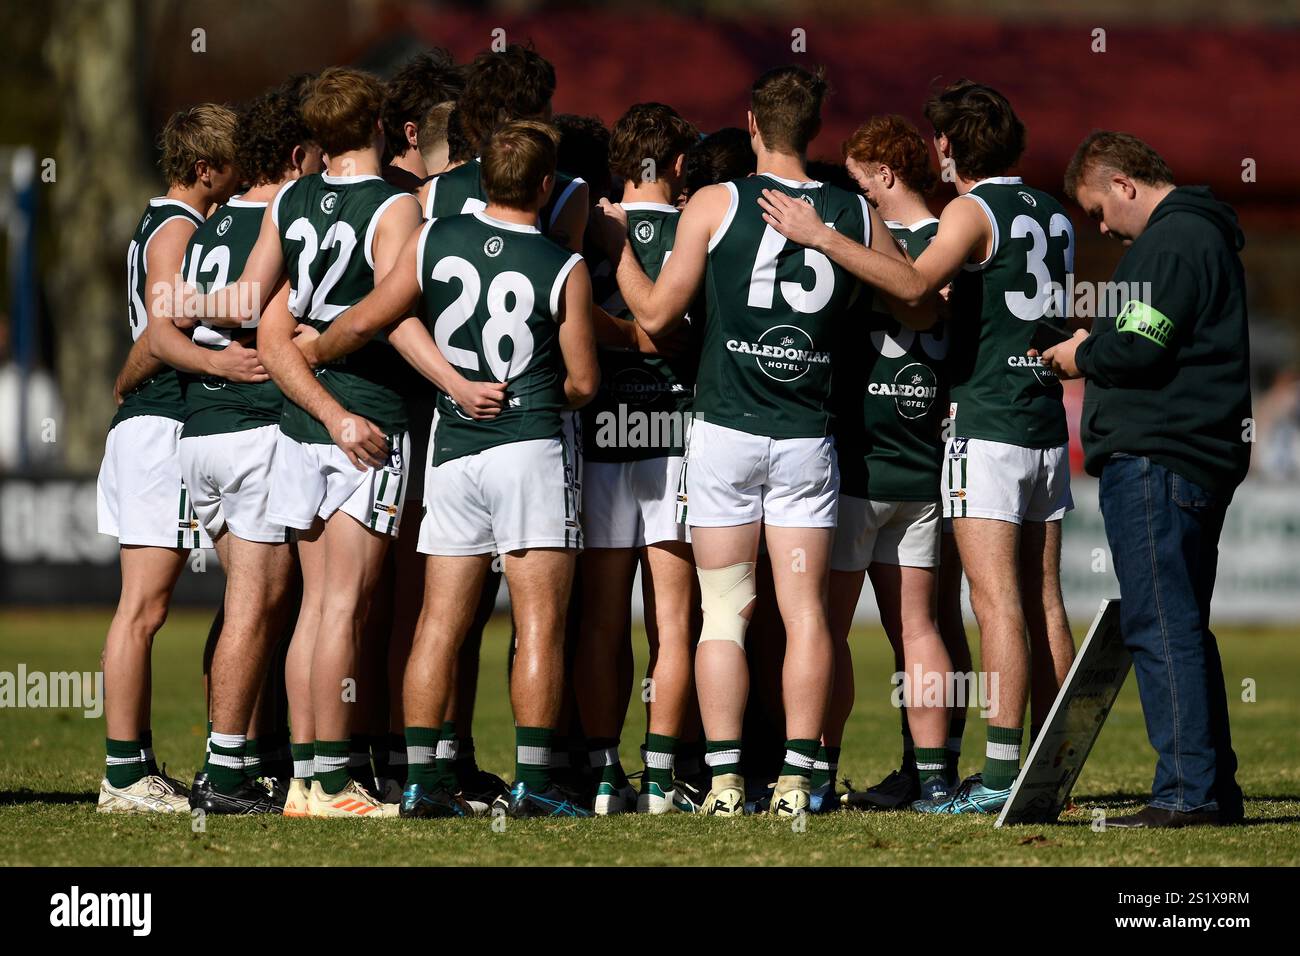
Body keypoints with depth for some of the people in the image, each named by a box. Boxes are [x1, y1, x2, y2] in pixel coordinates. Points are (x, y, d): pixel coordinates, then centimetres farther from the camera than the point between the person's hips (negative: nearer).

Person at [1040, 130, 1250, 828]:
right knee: (1184, 629, 14)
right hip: (1199, 457, 11)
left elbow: (1139, 349, -20)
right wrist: (1097, 347, 12)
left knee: (1160, 628, -11)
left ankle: (1187, 791, -14)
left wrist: (1082, 357, -2)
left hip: (1154, 458, -11)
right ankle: (1214, 789, 16)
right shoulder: (1202, 233, 21)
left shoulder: (1171, 241, -13)